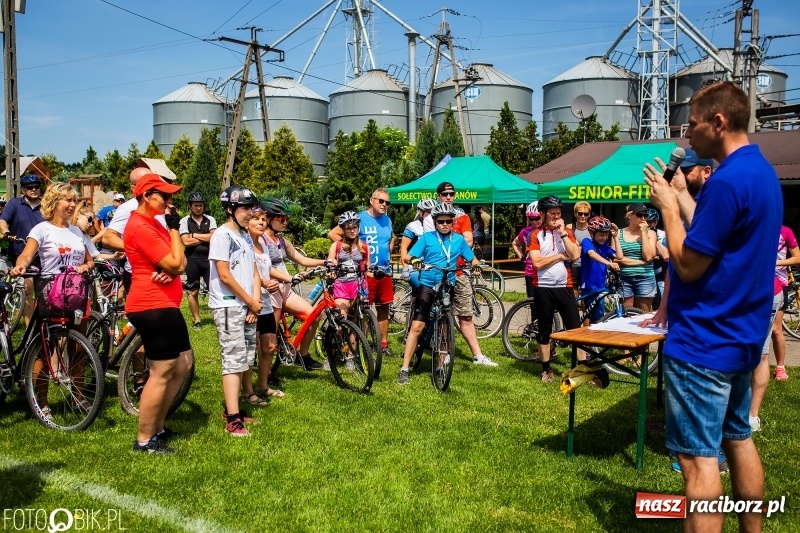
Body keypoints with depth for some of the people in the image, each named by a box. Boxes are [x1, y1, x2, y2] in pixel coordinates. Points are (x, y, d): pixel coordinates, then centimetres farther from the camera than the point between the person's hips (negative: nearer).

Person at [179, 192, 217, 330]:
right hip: (192, 259, 0)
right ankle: (196, 320, 19)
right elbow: (186, 241, -11)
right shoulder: (184, 221, 0)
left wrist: (194, 235, -7)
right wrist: (206, 238, -6)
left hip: (208, 258, 1)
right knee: (192, 292, 7)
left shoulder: (210, 220, 5)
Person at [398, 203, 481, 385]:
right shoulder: (427, 237, 0)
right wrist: (414, 261, -28)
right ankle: (404, 369, -5)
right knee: (417, 326, -8)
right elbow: (408, 257, -5)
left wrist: (476, 265, -12)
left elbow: (473, 259, 12)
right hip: (427, 285, -2)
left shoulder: (459, 239, 6)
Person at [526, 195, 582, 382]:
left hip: (564, 287, 2)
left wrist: (562, 232, -9)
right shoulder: (535, 235, 0)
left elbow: (574, 255, -9)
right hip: (543, 288, -2)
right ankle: (546, 369, 19)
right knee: (544, 331, 8)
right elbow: (537, 262, -12)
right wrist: (560, 256, -7)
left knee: (575, 328, -1)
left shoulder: (567, 232, 8)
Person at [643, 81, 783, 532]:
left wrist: (667, 205, -9)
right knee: (739, 439, 20)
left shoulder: (728, 180, -21)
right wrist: (681, 197, 12)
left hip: (703, 343, -10)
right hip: (740, 336, 10)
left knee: (698, 458, -3)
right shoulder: (763, 173, 11)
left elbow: (689, 265, -18)